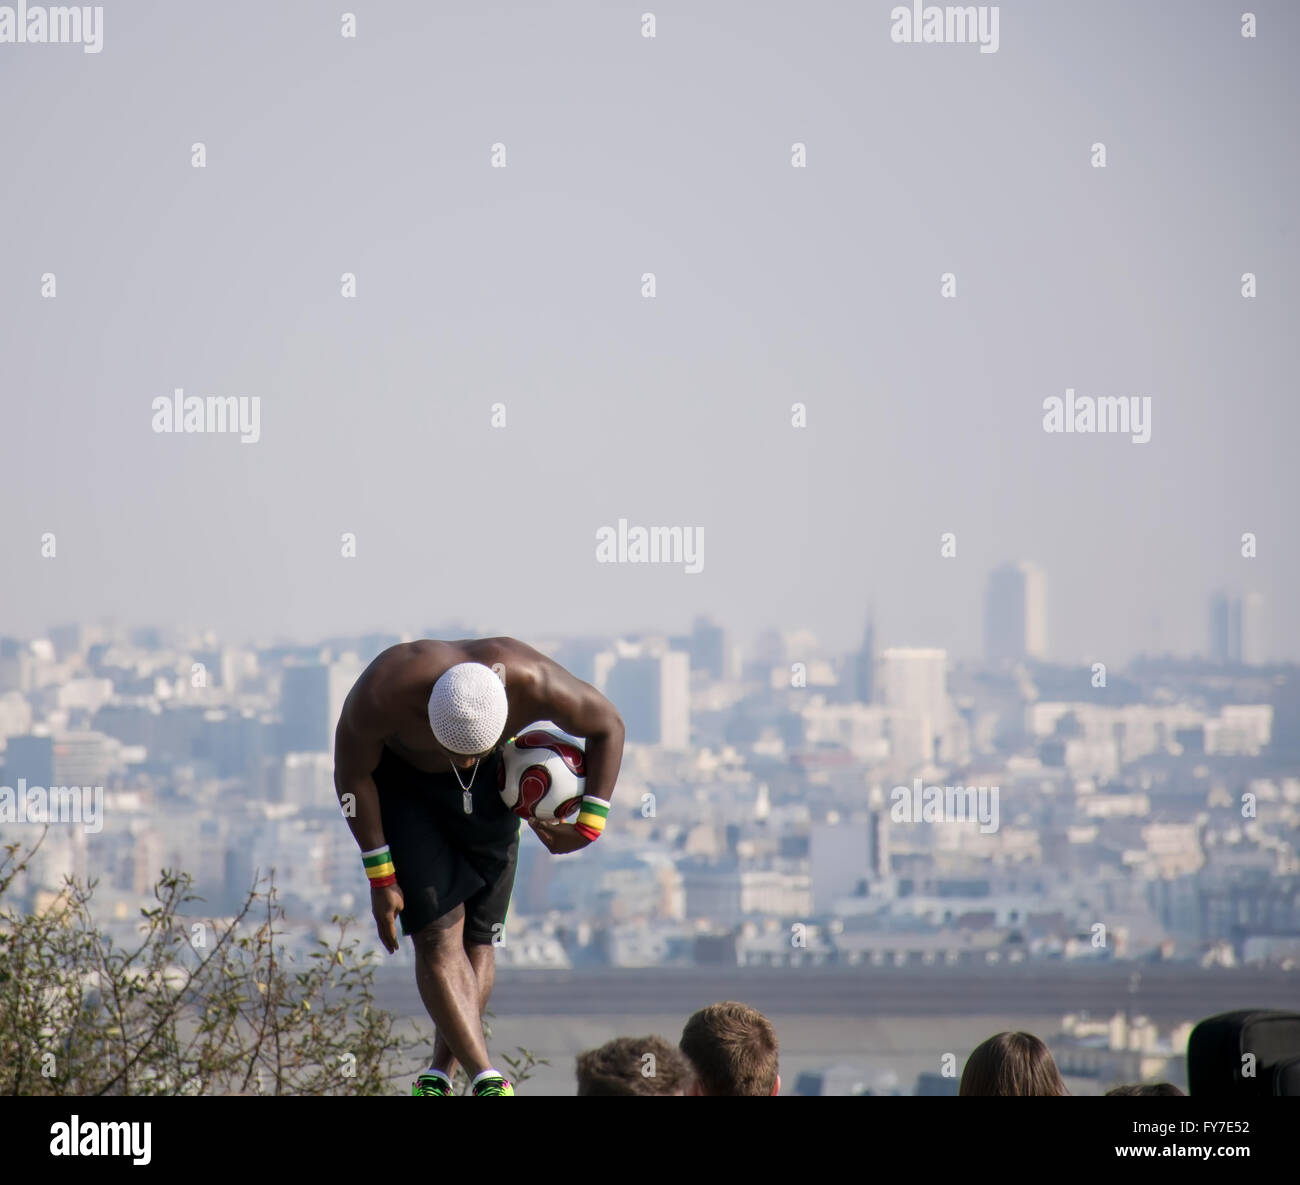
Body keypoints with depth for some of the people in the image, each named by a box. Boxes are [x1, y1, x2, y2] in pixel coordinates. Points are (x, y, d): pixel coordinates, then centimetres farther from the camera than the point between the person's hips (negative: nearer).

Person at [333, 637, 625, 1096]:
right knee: (438, 934, -15)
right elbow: (352, 773, -17)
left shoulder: (534, 686, -33)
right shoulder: (382, 695, -37)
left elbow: (608, 726, -12)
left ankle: (439, 1077, 11)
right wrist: (381, 878, -14)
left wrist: (589, 827, -14)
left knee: (477, 937, -2)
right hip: (398, 778, -2)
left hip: (488, 786, 2)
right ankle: (486, 1081, -21)